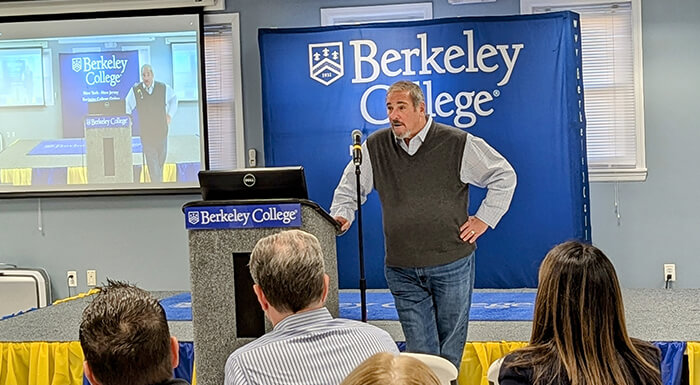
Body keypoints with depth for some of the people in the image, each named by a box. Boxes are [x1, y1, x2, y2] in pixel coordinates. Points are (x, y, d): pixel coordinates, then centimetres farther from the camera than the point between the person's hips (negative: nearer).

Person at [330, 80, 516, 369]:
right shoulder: (375, 147, 5)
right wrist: (342, 215, -1)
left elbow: (504, 176, 5)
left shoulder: (457, 144, -3)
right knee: (419, 351, 1)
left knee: (450, 347, 8)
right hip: (402, 271, 2)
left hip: (452, 264, -1)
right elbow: (349, 188, 18)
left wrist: (484, 218, 1)